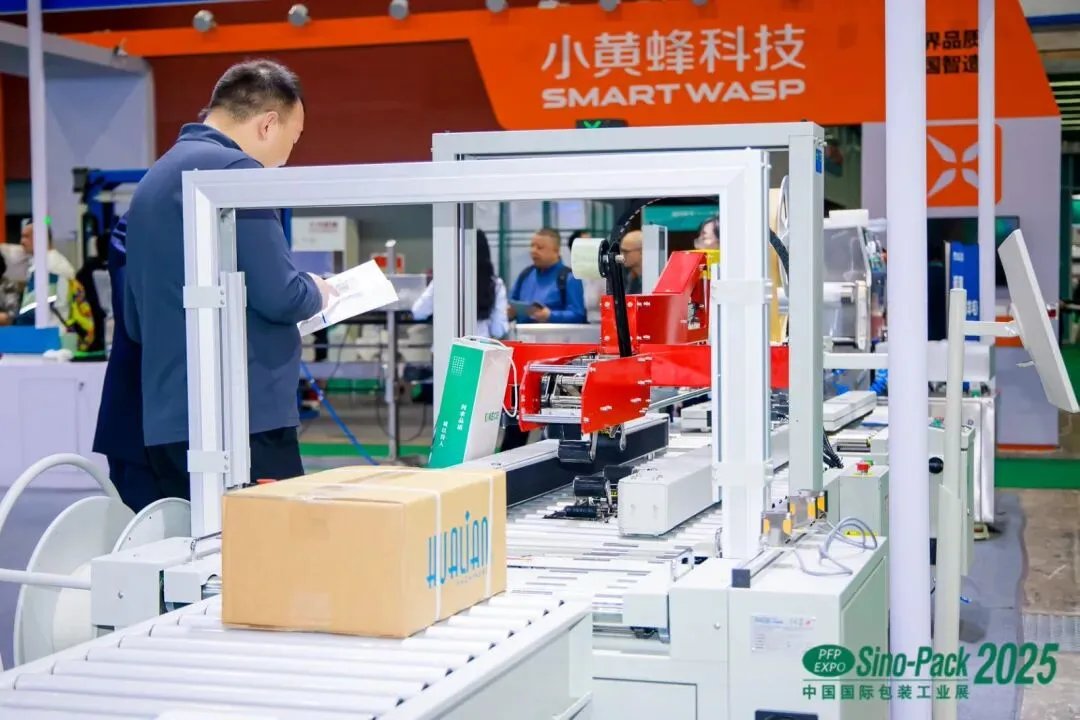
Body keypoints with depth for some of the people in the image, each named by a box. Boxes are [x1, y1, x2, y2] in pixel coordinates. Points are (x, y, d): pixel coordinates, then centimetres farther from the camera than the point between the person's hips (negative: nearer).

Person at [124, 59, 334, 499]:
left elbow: (135, 322, 24)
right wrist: (317, 293, 4)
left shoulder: (153, 178, 18)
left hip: (167, 417, 9)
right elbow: (279, 295, -16)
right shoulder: (233, 170, -11)